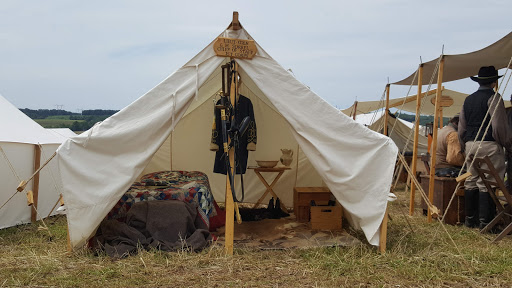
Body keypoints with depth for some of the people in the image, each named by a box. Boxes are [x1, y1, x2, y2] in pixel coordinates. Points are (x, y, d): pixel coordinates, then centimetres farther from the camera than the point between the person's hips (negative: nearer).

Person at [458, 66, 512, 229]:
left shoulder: (468, 100, 13)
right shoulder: (494, 98, -7)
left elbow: (461, 128, 16)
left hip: (470, 145, 7)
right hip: (489, 146, -6)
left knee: (471, 182, 11)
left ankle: (470, 219, 17)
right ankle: (484, 221, -2)